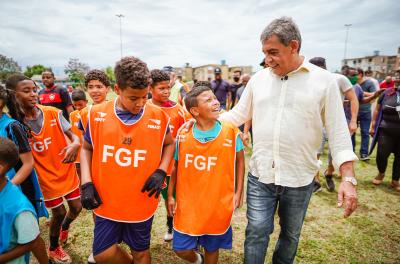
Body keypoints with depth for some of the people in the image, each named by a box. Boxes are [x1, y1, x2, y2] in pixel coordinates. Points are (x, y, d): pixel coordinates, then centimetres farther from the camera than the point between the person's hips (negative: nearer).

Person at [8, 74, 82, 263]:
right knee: (59, 212, 8)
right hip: (45, 177, -2)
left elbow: (73, 135, -10)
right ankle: (53, 248, 39)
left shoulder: (53, 113, -9)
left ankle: (64, 226, 50)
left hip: (67, 171, 2)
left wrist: (75, 143, -32)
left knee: (76, 207, 12)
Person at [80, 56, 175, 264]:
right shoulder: (97, 114, -8)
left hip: (142, 203, -1)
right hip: (106, 202, 1)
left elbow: (169, 144, 7)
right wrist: (86, 183, -6)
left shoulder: (158, 117, -10)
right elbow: (86, 148, 6)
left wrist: (161, 171, -10)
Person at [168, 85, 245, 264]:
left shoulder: (231, 132, -9)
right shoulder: (183, 134, -6)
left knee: (212, 248, 16)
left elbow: (239, 161, 2)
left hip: (219, 204, 0)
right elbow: (176, 166, 5)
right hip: (187, 204, 1)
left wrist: (238, 192, 0)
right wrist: (170, 195, 7)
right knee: (182, 249, 10)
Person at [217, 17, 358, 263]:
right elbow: (238, 115, 8)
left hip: (300, 179, 0)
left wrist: (348, 179, -11)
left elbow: (338, 132, -5)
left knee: (291, 234, 19)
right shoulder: (258, 78, 2)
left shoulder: (324, 80, -6)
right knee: (256, 232, 7)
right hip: (260, 175, 1)